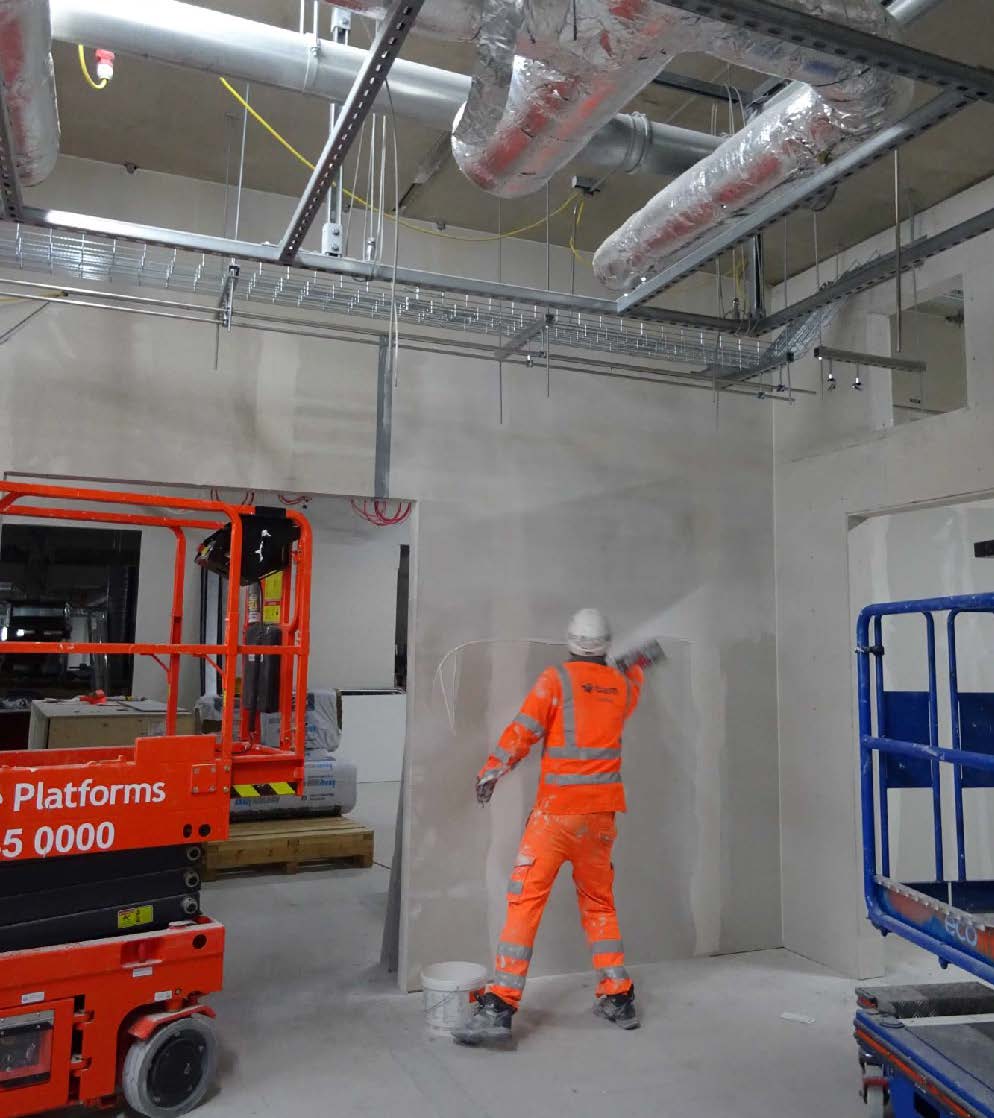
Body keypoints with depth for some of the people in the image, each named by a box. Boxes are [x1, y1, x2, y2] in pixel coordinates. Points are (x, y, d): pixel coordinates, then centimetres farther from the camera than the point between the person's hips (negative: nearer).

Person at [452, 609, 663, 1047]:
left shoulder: (556, 679, -6)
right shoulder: (621, 683, 8)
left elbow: (522, 731, -10)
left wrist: (490, 772, 1)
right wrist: (636, 663, 54)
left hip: (556, 813, -5)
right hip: (600, 814, 5)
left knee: (525, 901, -4)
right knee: (599, 903, 20)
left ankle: (498, 1007, -7)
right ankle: (618, 998, 25)